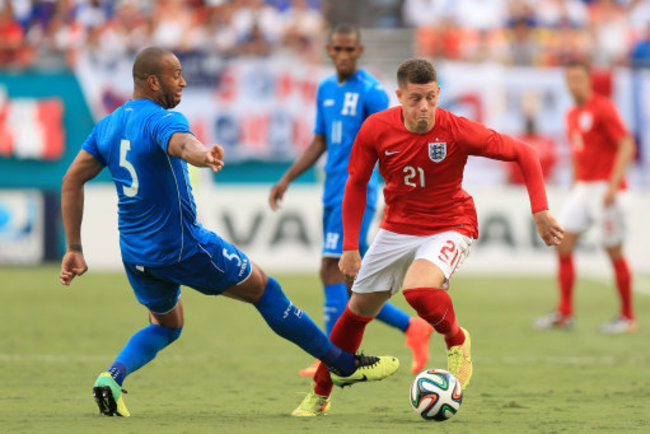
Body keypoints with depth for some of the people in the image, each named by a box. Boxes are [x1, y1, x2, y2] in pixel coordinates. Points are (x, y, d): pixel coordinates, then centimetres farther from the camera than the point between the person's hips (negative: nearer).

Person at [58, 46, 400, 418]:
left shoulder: (107, 126, 7)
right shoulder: (162, 120, -18)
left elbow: (72, 182, 8)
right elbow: (181, 143, -43)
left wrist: (74, 249, 10)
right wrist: (205, 155, -66)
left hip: (135, 253, 7)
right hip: (182, 246, -7)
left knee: (167, 325, 28)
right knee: (263, 289, 7)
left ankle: (112, 377, 0)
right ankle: (345, 365, 14)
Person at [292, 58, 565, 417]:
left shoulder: (457, 132, -22)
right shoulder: (376, 129, -13)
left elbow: (523, 154, -13)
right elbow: (356, 184, 2)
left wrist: (540, 212, -19)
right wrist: (350, 246, -1)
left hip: (449, 228, -4)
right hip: (397, 228, 4)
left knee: (417, 289, -33)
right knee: (358, 309, 9)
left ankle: (457, 341, -1)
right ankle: (319, 395, 28)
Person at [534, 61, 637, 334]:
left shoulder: (602, 108, -10)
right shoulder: (571, 115, 14)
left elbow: (627, 146, -16)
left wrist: (613, 185, -21)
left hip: (605, 188, -8)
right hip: (582, 187, 8)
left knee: (614, 251, -3)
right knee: (563, 244, -1)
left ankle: (627, 317, 6)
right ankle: (564, 313, 4)